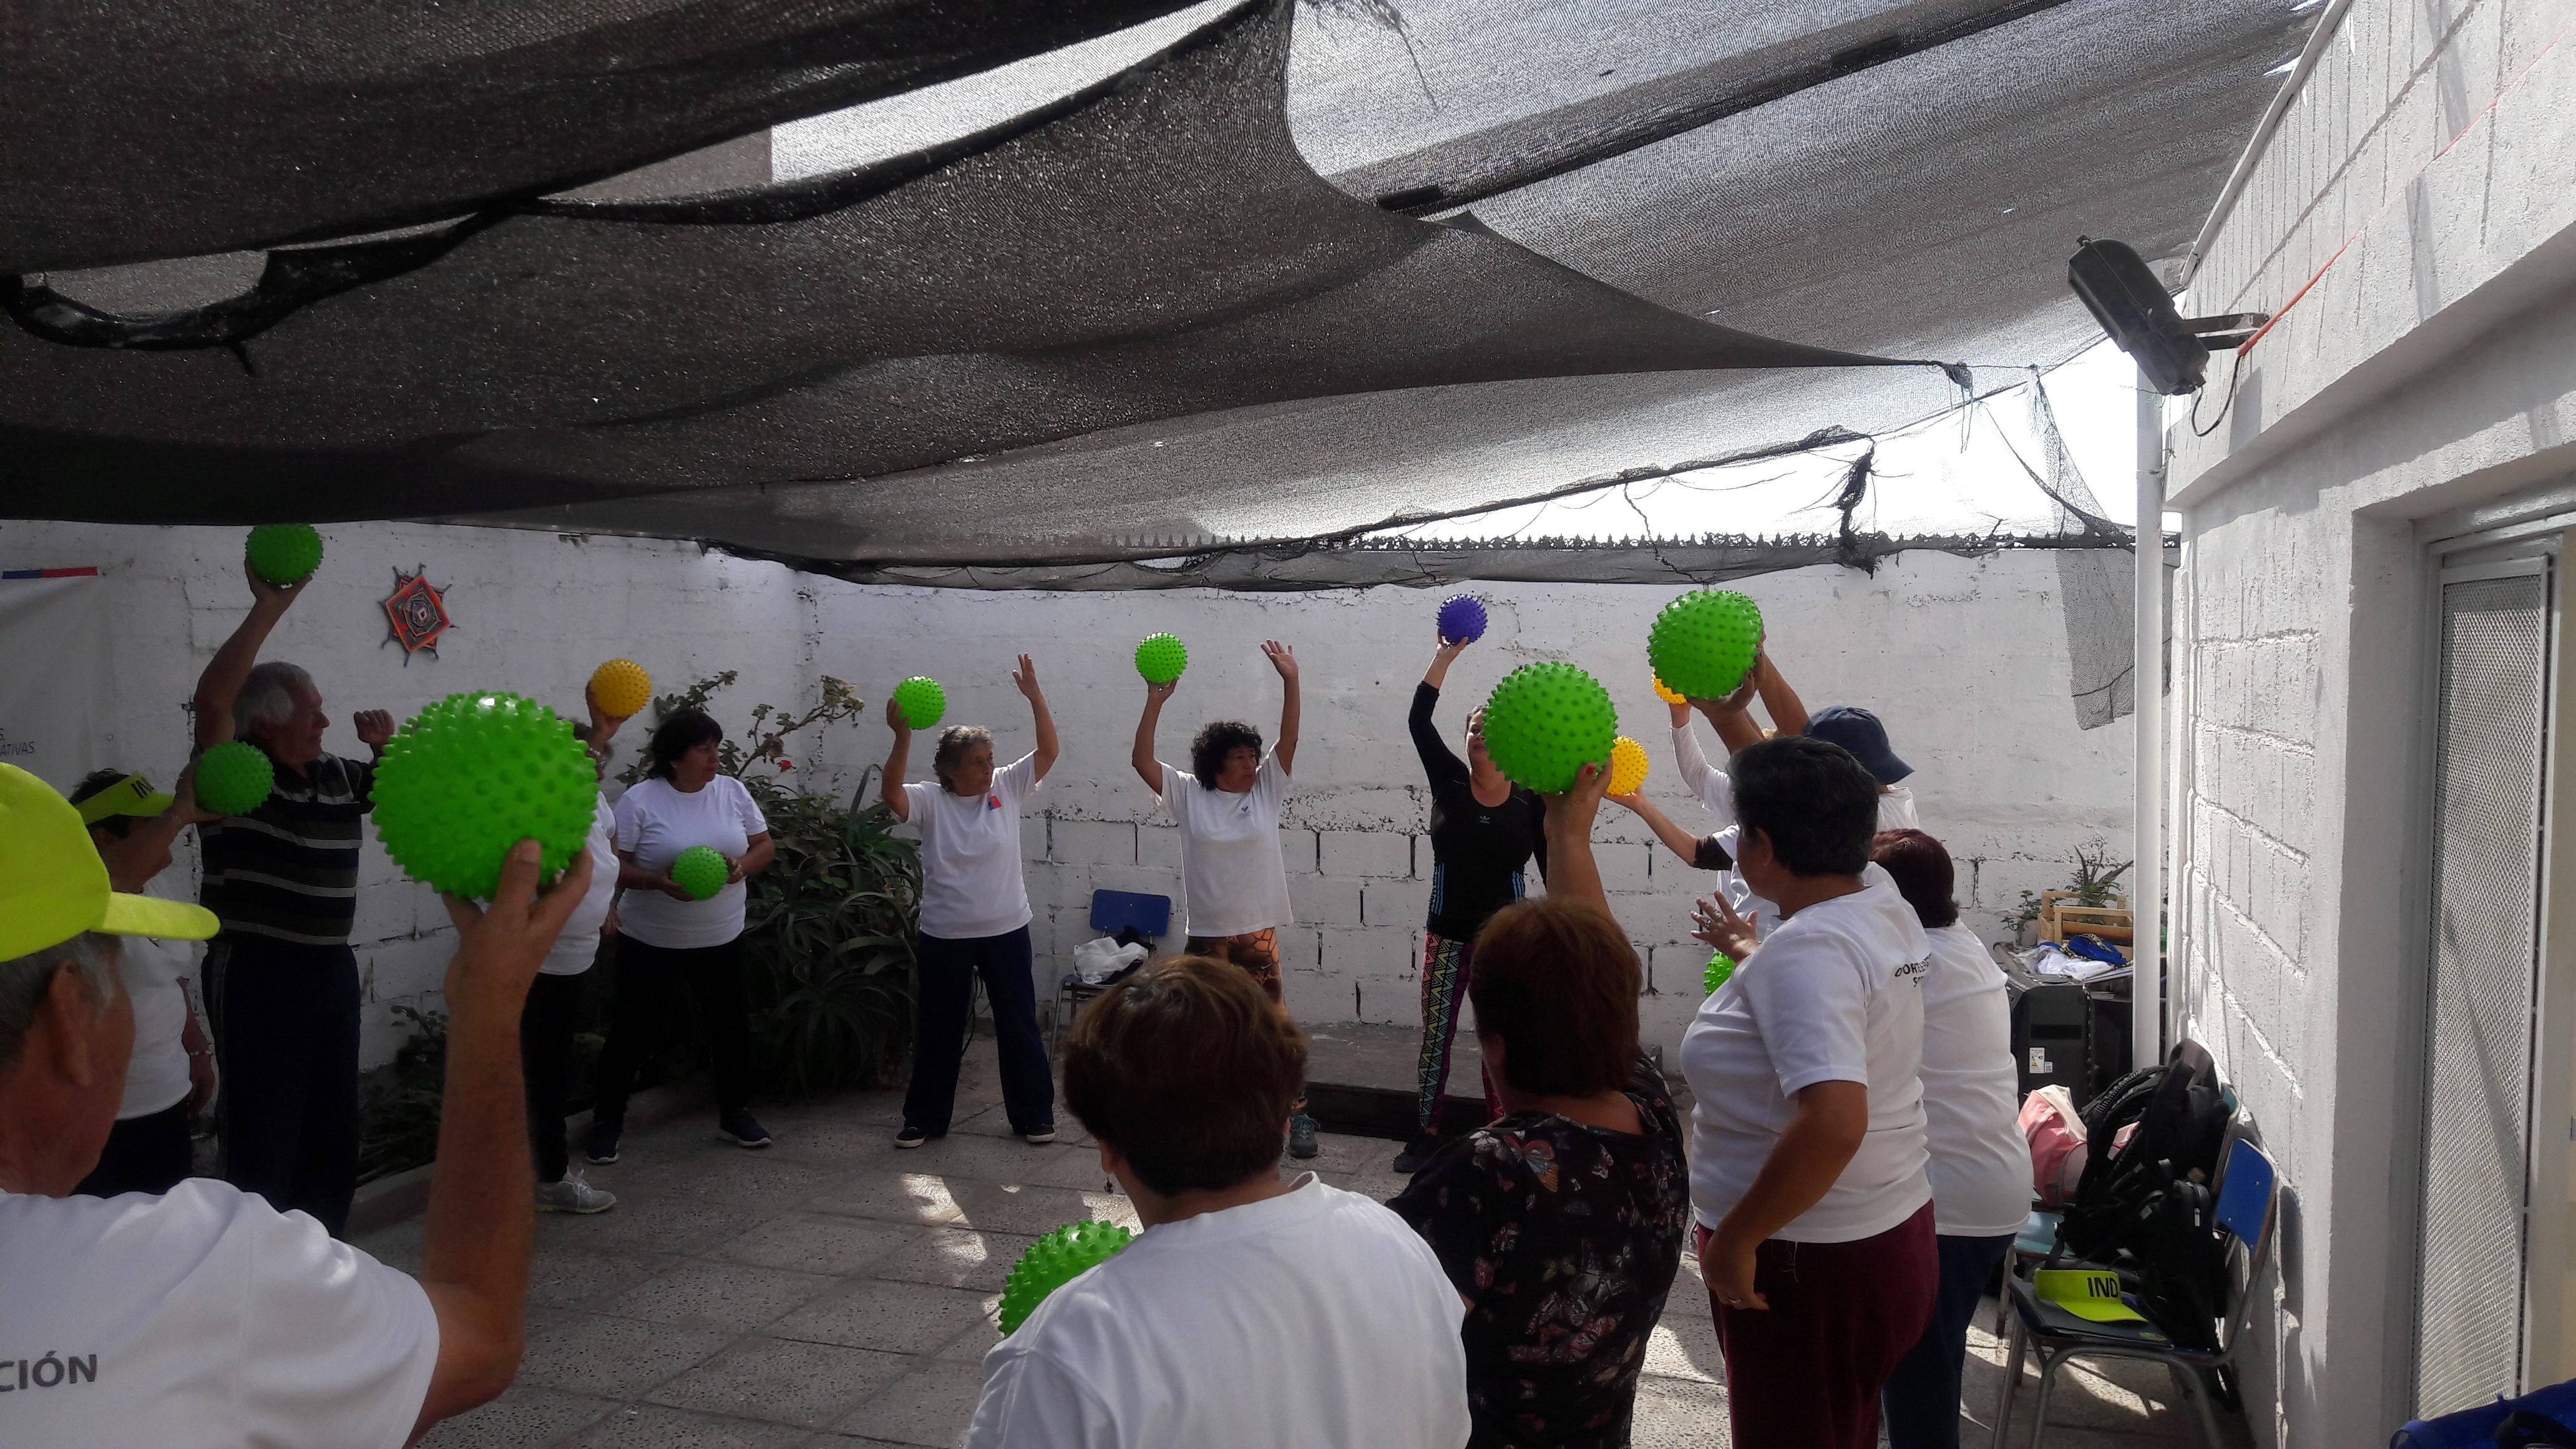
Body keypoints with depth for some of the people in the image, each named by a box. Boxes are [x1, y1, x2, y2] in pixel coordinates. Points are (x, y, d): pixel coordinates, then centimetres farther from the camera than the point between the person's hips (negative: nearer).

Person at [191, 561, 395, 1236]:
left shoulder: (338, 775, 9)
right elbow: (212, 698, -28)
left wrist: (385, 747, 1)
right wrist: (270, 607, -33)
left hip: (331, 967, 7)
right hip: (257, 974, -7)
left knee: (332, 1127, 16)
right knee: (264, 1130, -1)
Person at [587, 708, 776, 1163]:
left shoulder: (733, 791, 0)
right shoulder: (640, 800, -13)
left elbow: (765, 846, 6)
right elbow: (612, 864, -13)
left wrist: (743, 865, -16)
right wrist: (659, 882, -29)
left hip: (721, 938, 4)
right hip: (650, 941, -4)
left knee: (730, 1025, 12)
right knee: (636, 1031, 5)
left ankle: (734, 1113, 29)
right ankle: (607, 1120, 22)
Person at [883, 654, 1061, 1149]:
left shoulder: (1008, 788, -2)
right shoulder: (930, 801, -8)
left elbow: (1048, 751, -9)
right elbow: (890, 794, -26)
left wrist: (1033, 694, -20)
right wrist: (903, 737, -38)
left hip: (1007, 931, 1)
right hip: (944, 936, -1)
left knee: (1019, 1025, 9)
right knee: (937, 1031, 11)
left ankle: (1033, 1115, 23)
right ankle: (925, 1118, 26)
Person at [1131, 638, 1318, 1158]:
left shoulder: (1266, 789, 2)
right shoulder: (1189, 795, -2)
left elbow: (1289, 739, -8)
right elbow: (1142, 761, -9)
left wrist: (1290, 681, -19)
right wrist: (1156, 701, -17)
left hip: (1258, 933, 0)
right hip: (1206, 935, 0)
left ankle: (1295, 1117, 10)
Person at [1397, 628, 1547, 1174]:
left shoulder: (1531, 802, -2)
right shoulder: (1449, 782, 0)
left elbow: (1553, 868, 1)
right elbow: (1419, 721, -10)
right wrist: (1446, 657, -13)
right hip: (1448, 931, 1)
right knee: (1435, 1035, 4)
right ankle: (1425, 1136, 16)